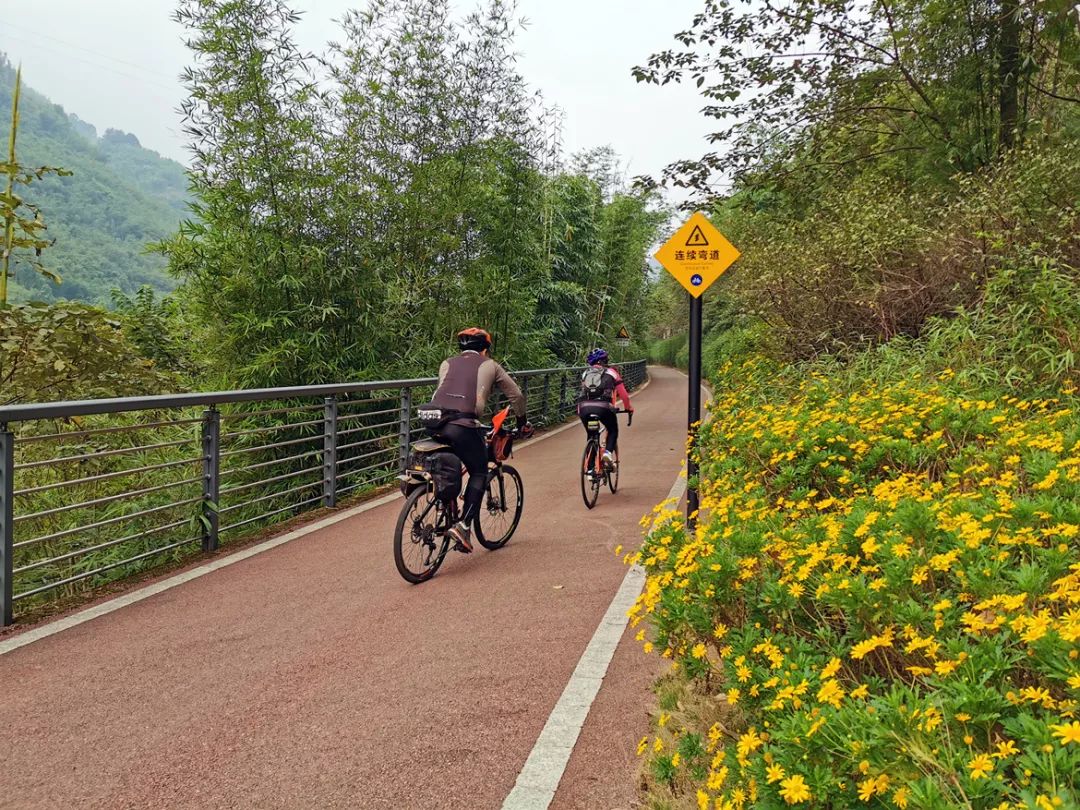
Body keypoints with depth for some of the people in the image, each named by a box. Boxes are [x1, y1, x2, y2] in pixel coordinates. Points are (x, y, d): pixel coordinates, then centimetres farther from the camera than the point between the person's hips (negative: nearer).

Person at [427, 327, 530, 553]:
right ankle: (463, 525, -1)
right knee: (479, 473, 11)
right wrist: (522, 422, 41)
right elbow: (516, 395, 26)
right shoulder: (489, 365, 20)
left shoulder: (447, 364, 27)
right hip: (463, 425, -4)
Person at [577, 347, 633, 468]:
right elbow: (623, 394, 16)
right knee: (613, 430, 22)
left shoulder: (586, 373, 25)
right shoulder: (611, 372, 17)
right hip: (603, 407, -3)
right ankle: (608, 452, -2)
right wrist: (629, 408, 32)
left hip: (584, 407, 3)